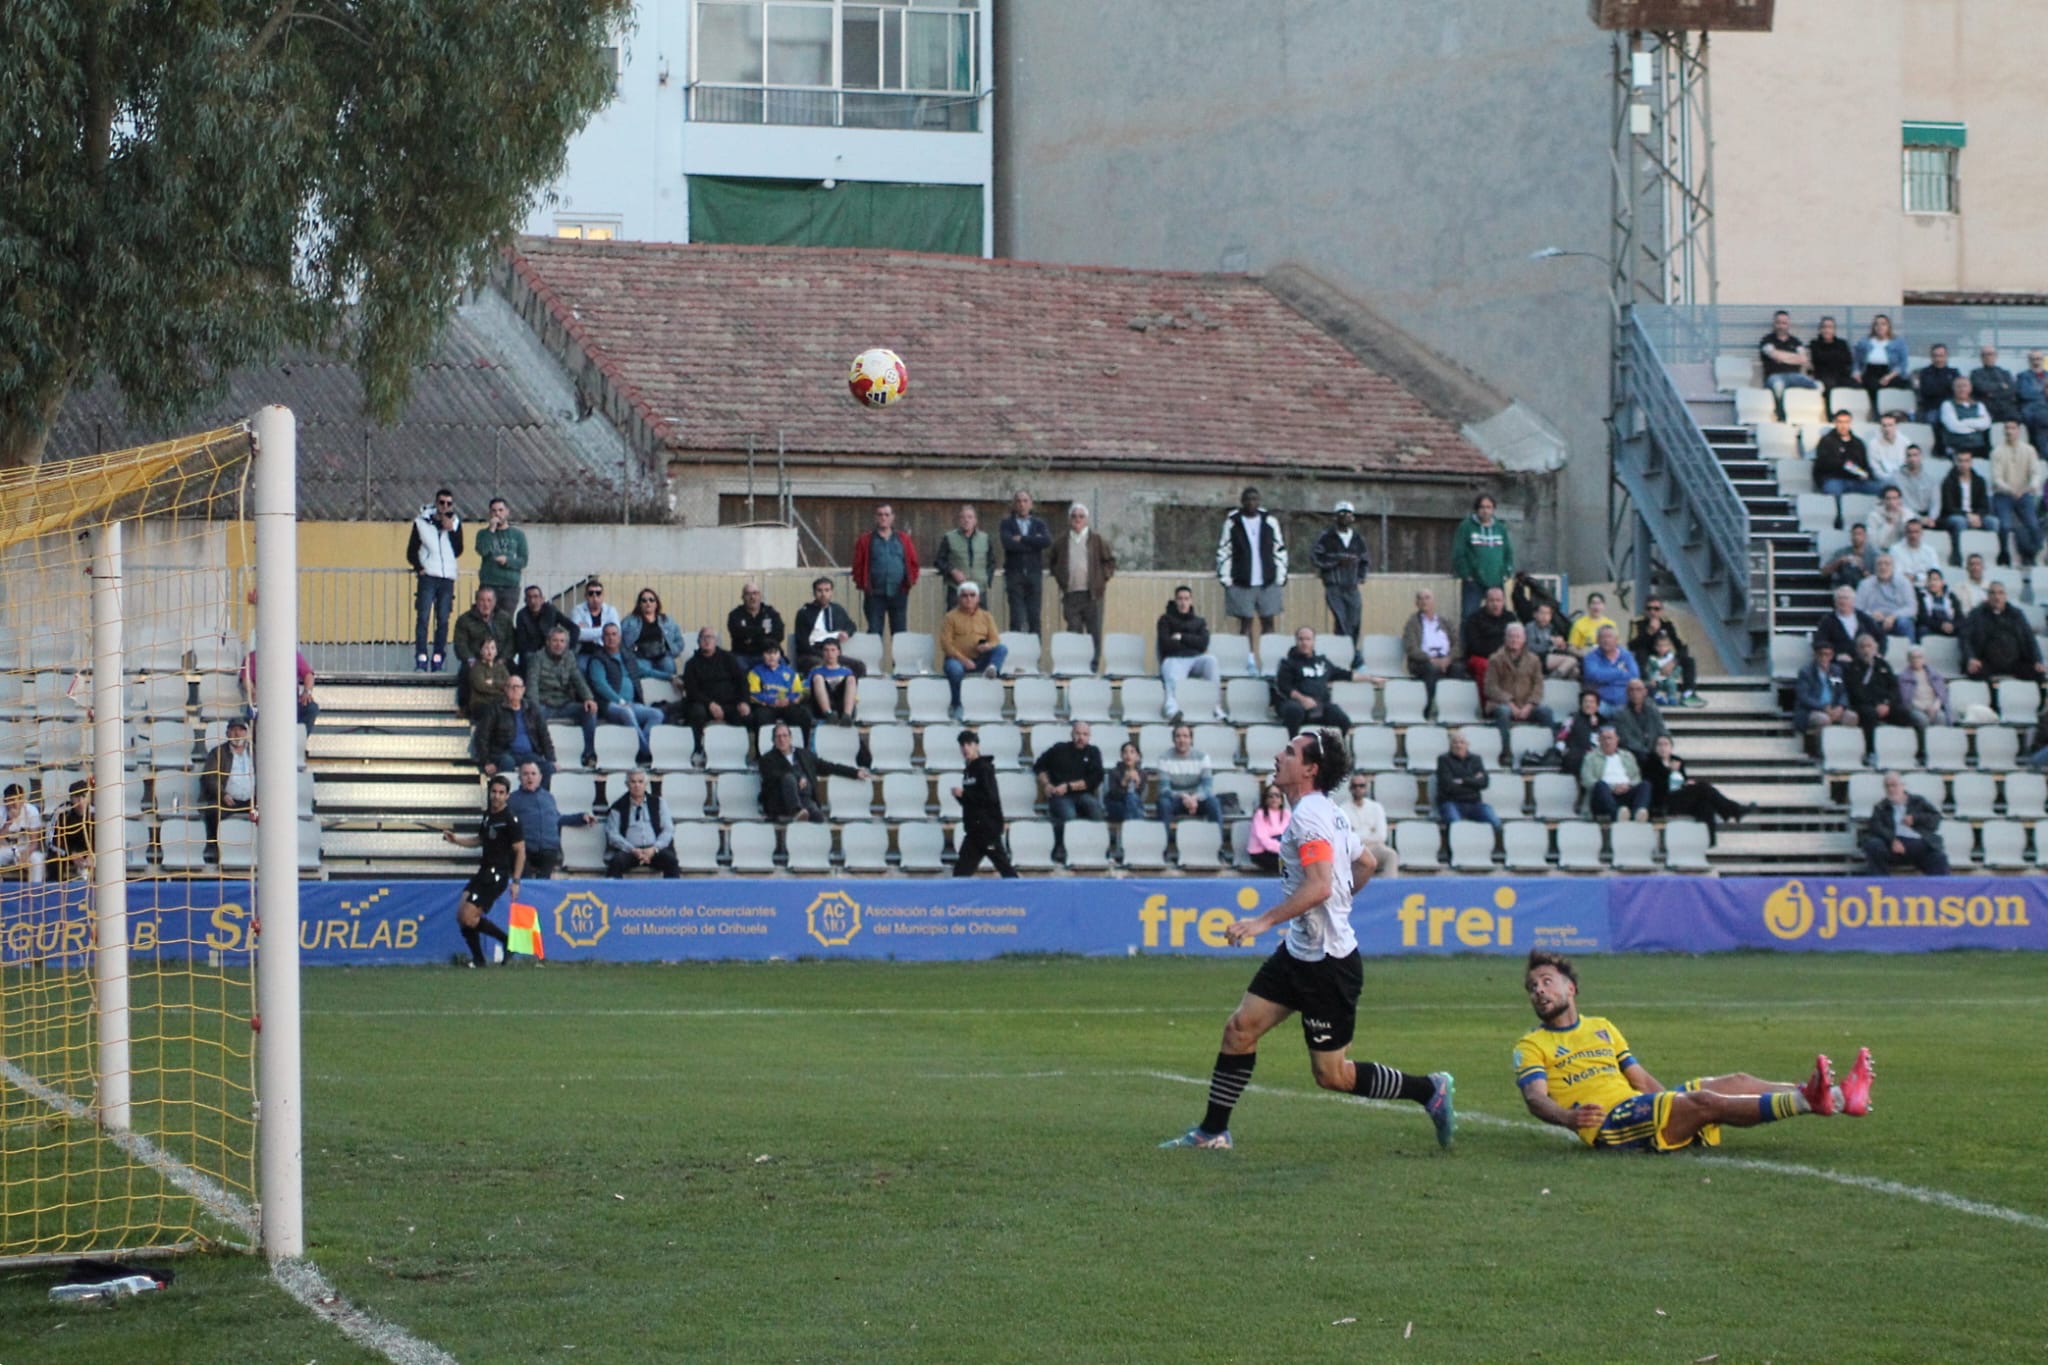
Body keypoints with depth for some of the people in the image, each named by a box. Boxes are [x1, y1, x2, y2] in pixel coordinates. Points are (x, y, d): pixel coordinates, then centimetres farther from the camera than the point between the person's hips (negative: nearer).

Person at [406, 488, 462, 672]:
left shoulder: (455, 523, 10)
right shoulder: (421, 522, 4)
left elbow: (458, 551, 1)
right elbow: (411, 552, 6)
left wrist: (451, 530, -9)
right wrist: (419, 568, -8)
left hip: (447, 579, 2)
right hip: (427, 577, -2)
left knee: (443, 620, 1)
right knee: (423, 617, -11)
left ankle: (438, 661, 4)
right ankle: (420, 660, -14)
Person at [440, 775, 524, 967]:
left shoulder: (511, 820, -12)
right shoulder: (488, 815, 12)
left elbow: (520, 851, -13)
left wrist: (515, 881, -18)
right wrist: (456, 839, 13)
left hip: (497, 875, -8)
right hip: (483, 872, 8)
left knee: (468, 917, -14)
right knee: (461, 915, 1)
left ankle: (508, 941, 2)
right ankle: (478, 959, 11)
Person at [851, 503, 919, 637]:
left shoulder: (903, 539, 9)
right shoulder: (866, 540, 5)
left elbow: (913, 562, 9)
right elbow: (858, 565, 3)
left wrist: (911, 581, -3)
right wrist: (861, 583, -7)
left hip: (898, 594, 1)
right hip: (875, 595, -1)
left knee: (900, 633, 5)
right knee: (874, 633, -1)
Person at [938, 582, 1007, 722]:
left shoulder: (986, 617, 14)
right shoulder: (951, 617, 4)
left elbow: (995, 640, 7)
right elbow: (946, 643, -6)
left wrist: (988, 646, -20)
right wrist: (963, 659, -18)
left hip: (980, 660, 3)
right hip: (957, 659, -3)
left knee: (1003, 648, -20)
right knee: (955, 669, -38)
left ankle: (993, 668, -50)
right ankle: (957, 707, -25)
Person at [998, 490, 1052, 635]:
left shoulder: (1039, 523, 13)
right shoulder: (1007, 524, 7)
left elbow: (1047, 541, -6)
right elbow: (1008, 543, -12)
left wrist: (1022, 539, -8)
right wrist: (1033, 543, -7)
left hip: (1034, 574, 2)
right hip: (1015, 575, -2)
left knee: (1035, 617, 0)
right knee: (1016, 619, -6)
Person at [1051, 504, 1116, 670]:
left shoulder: (1097, 541, 4)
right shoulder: (1061, 543, 10)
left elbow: (1110, 560, 9)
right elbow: (1051, 562, 22)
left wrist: (1103, 578, 0)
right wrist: (1060, 579, 11)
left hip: (1092, 594, -1)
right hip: (1070, 594, 1)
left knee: (1094, 634, -1)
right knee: (1073, 634, -2)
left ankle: (1094, 666, 4)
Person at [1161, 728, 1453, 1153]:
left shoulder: (1308, 815, -20)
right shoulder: (1326, 812, 10)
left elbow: (1319, 886, -31)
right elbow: (1366, 864, 22)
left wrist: (1264, 921, -30)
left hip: (1328, 963, -10)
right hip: (1298, 953, 10)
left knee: (1331, 1074, -1)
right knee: (1240, 1027, 6)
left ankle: (1429, 1089, 12)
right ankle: (1213, 1131, 13)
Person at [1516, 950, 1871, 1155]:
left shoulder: (1601, 1027, 27)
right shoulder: (1532, 1046, 6)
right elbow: (1536, 1098, -11)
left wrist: (1673, 1102, 9)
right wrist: (1569, 1117, -32)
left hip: (1640, 1107, 7)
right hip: (1609, 1125, -7)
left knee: (1737, 1083, -8)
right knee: (1703, 1100, -27)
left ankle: (1837, 1097, -20)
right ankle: (1809, 1101, -43)